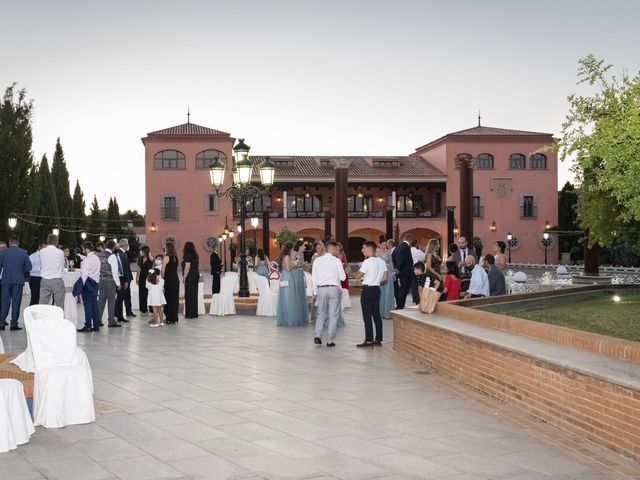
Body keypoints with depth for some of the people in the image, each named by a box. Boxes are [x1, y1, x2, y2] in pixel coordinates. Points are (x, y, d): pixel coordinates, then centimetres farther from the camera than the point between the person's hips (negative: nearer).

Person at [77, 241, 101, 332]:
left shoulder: (87, 259, -13)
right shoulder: (96, 258, 14)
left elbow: (85, 274, -16)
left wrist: (81, 284, -12)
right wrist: (77, 270, 24)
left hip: (88, 282, -8)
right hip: (96, 282, 8)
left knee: (88, 304, -6)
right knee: (95, 304, 8)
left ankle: (88, 326, -6)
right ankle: (96, 326, 9)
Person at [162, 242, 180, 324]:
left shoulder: (166, 257, -10)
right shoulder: (175, 257, 9)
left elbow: (163, 270, -8)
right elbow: (175, 269, 11)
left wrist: (162, 277, 5)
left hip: (168, 280, -6)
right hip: (176, 279, 6)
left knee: (168, 299, 0)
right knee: (175, 299, 10)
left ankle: (170, 319, 2)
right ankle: (175, 318, 15)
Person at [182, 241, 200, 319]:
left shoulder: (188, 255, -12)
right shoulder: (195, 255, 14)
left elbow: (187, 267, -18)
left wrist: (184, 277, -13)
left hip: (190, 276, -9)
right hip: (196, 275, 9)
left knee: (189, 295, -4)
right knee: (194, 294, 11)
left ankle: (190, 314, -4)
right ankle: (194, 313, 15)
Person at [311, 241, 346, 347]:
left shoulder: (317, 260, 4)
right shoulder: (337, 261, -4)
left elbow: (314, 278, 6)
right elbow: (342, 277, -4)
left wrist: (315, 292, 13)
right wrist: (342, 270, 16)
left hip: (321, 289, 3)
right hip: (334, 289, -3)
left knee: (321, 314, 15)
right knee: (333, 315, 5)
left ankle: (317, 336, -1)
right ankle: (330, 340, 4)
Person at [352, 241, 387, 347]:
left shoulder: (367, 262, -15)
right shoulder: (382, 261, 8)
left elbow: (358, 275, -13)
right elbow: (384, 278, 10)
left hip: (367, 290, -8)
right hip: (377, 289, 8)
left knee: (367, 315, -4)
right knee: (376, 314, 11)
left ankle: (369, 340, -5)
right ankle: (378, 339, 13)